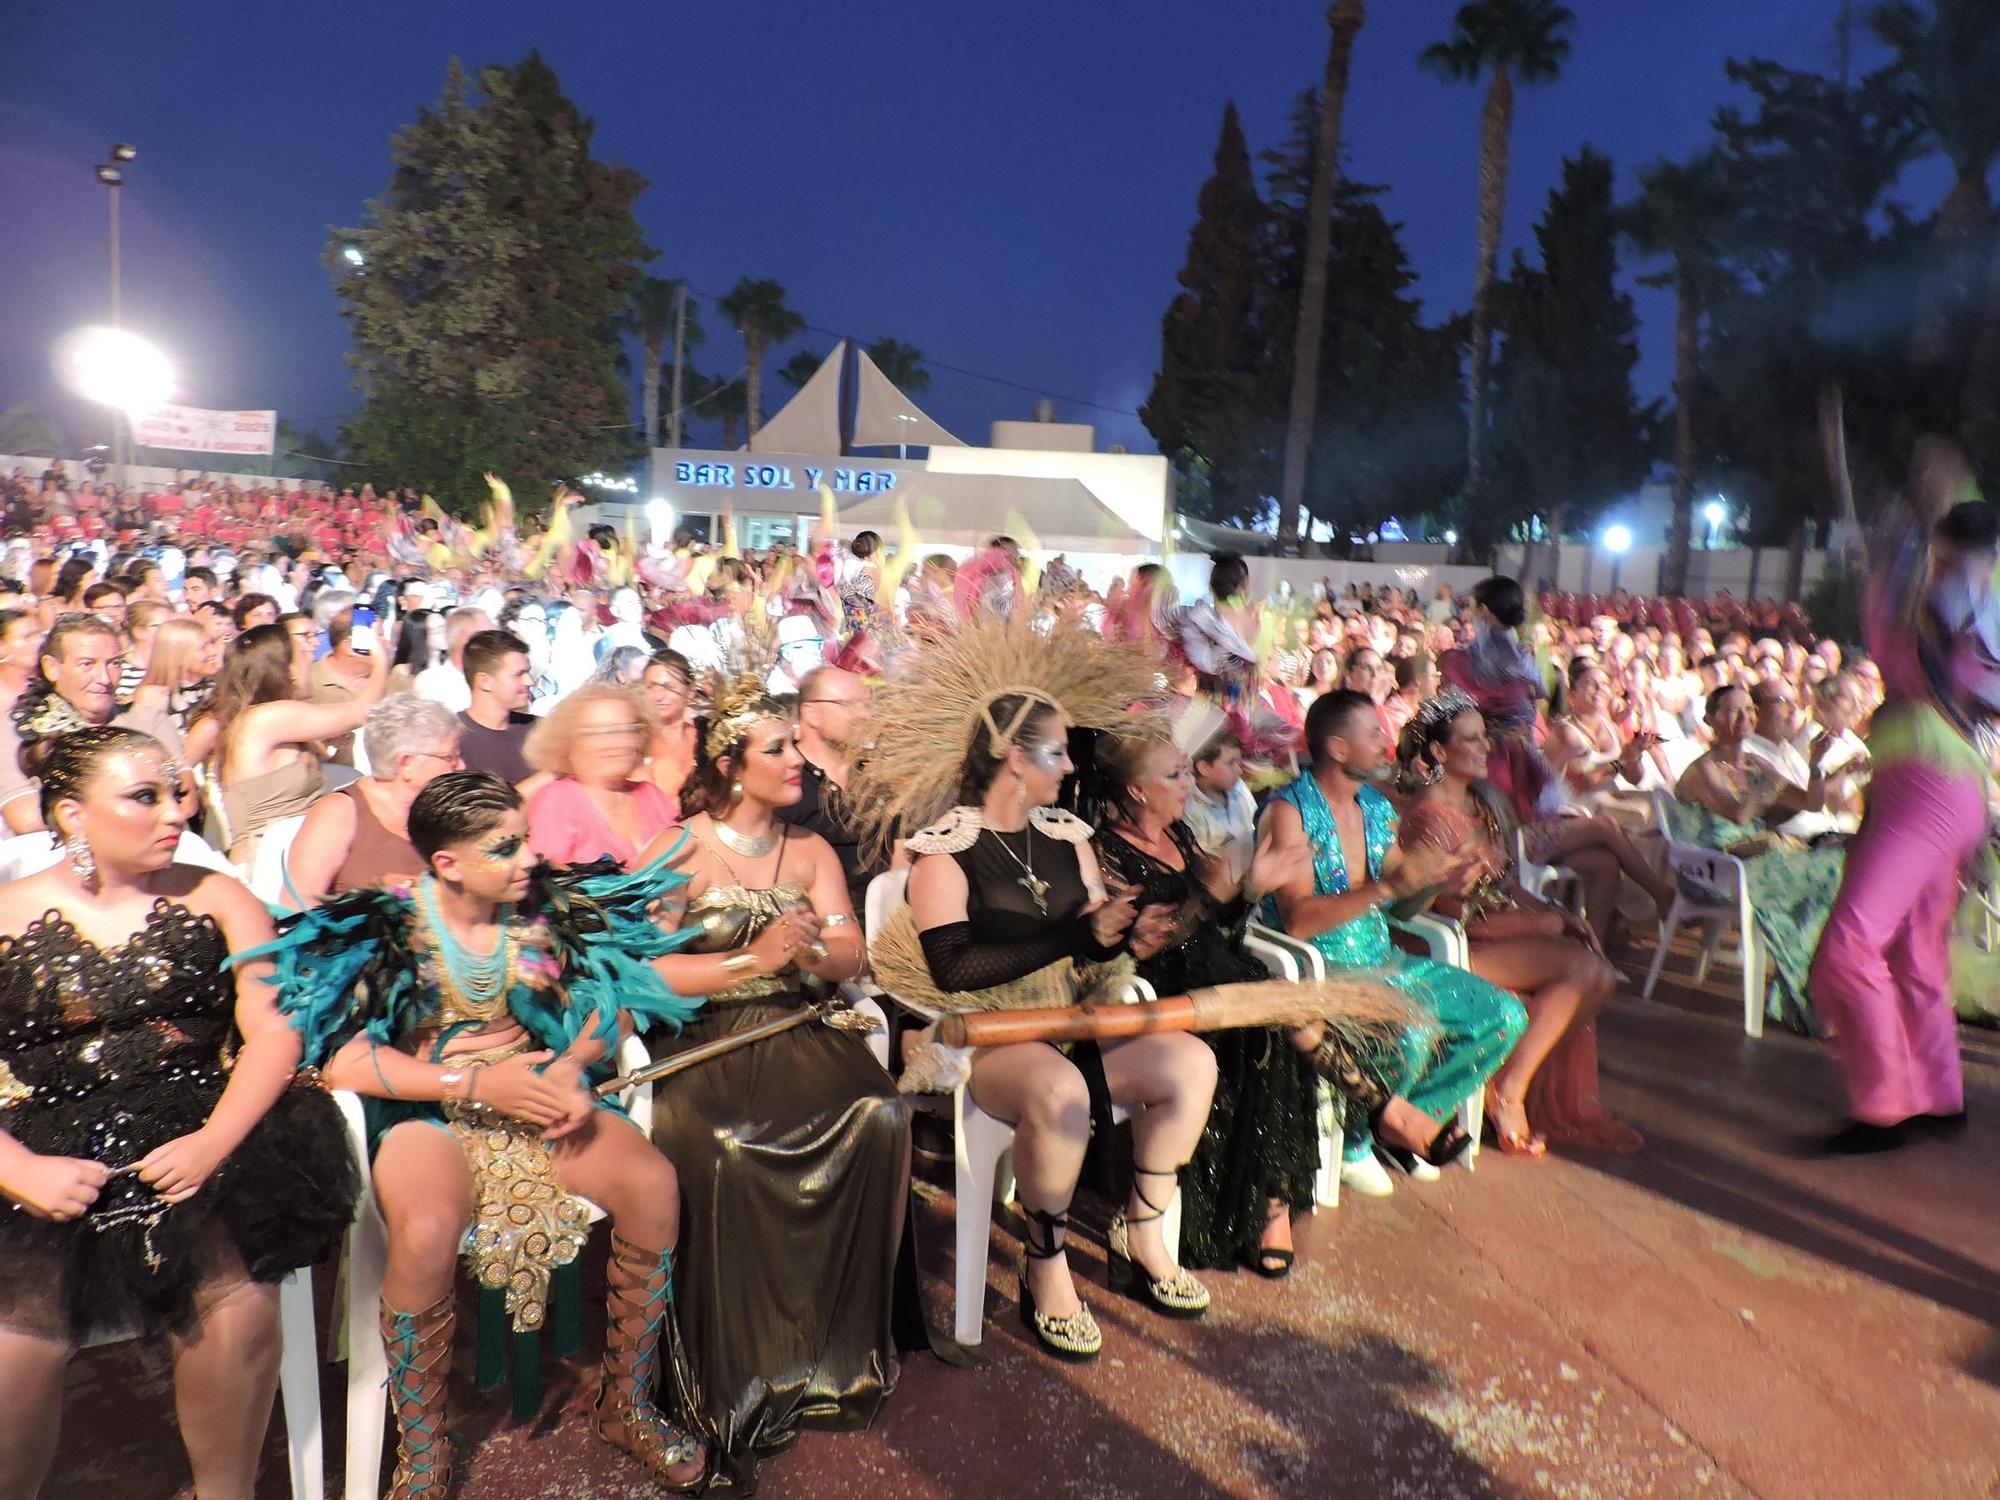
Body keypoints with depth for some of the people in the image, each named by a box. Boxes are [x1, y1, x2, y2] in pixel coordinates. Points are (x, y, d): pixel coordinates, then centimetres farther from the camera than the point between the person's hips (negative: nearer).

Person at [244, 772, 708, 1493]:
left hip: (537, 1087, 3)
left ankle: (625, 1405, 1)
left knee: (653, 1185, -22)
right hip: (426, 1108, -3)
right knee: (427, 1231, -35)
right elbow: (342, 1058, -14)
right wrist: (476, 1084, -21)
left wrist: (574, 1064, -16)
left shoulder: (548, 906, 1)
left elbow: (612, 1000, 5)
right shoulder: (383, 927, -8)